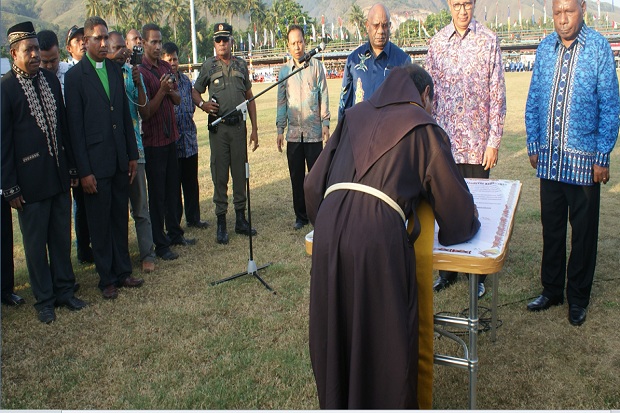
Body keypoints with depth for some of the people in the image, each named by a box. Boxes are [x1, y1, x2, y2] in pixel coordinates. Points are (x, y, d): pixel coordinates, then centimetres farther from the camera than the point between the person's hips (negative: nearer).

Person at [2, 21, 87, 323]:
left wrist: (72, 167, 11)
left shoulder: (51, 80, 8)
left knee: (62, 237, 14)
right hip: (31, 180, -5)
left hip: (59, 175, 5)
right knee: (36, 243, 8)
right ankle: (44, 299, 22)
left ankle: (65, 290, 28)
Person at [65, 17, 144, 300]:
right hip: (95, 162, -5)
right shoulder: (75, 75, -7)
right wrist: (84, 170, -11)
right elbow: (75, 126, -9)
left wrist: (132, 155, 11)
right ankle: (107, 279, 18)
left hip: (120, 160, 5)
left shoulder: (115, 70, 10)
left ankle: (123, 271, 27)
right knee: (100, 223, 6)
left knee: (120, 218, 14)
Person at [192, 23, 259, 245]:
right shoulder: (208, 65, 5)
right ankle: (221, 222, 8)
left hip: (239, 125, 2)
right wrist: (202, 104, -14)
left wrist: (254, 129, 9)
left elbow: (249, 98, 13)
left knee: (240, 173, 6)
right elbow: (195, 92, 11)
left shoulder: (241, 65, 10)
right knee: (220, 175, 1)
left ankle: (241, 219, 15)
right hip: (218, 127, -2)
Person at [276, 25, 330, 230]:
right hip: (294, 132, 3)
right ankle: (301, 215, 18)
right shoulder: (284, 70, 9)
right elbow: (282, 101, 11)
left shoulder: (316, 66, 1)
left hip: (314, 131, -3)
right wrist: (280, 129, 7)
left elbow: (323, 96, 3)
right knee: (296, 176, 7)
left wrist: (325, 123, -3)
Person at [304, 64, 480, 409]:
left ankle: (336, 402, 40)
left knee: (334, 336, 21)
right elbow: (454, 199, 12)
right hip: (379, 236, -5)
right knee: (385, 342, 12)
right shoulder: (423, 127, 12)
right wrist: (466, 224, 33)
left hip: (328, 228, 5)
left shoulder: (354, 116, 23)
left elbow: (313, 184, 21)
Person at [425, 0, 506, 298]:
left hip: (477, 142, -2)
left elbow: (497, 95, -2)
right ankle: (447, 270, 23)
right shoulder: (437, 42, 7)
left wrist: (494, 142, -6)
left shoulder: (489, 41, -1)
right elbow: (430, 94, 10)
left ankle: (478, 274, 20)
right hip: (445, 141, 3)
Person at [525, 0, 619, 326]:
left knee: (583, 231, 8)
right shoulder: (545, 48, 6)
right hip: (549, 158, 4)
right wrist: (533, 146, 8)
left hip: (583, 158, -3)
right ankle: (551, 290, 29)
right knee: (551, 227, 13)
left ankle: (578, 297, 23)